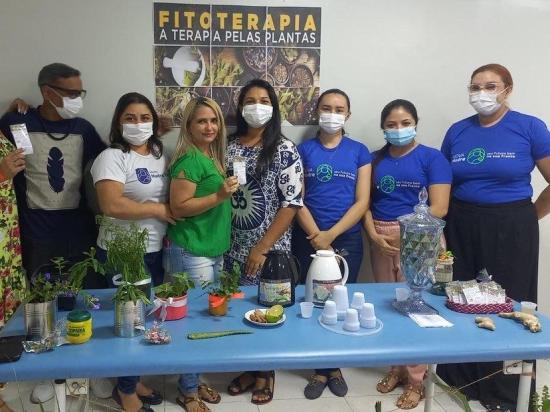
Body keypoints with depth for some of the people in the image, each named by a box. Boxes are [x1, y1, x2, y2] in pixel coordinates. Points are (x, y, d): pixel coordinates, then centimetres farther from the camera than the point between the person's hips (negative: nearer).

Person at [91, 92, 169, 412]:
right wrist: (159, 210, -18)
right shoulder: (112, 157, -14)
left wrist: (169, 227, 0)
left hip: (157, 250, 7)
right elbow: (112, 206, -27)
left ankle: (134, 379, 35)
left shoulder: (160, 154, 10)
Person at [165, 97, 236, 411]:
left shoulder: (212, 157, 12)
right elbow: (179, 207, -20)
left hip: (213, 250, 9)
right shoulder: (190, 159, -16)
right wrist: (219, 197, -25)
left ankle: (195, 382, 32)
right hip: (190, 252, -9)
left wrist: (225, 194, 10)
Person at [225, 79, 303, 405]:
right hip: (234, 247, 4)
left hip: (270, 248, -4)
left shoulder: (284, 150, -8)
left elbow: (292, 203, -12)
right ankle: (249, 369, 34)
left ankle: (266, 373, 30)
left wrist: (262, 248, -15)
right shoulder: (230, 146, 4)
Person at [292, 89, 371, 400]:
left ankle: (334, 367, 26)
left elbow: (362, 202, -3)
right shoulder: (303, 150, 3)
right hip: (309, 239, 0)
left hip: (347, 239, 0)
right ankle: (322, 369, 21)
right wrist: (317, 236, -12)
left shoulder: (359, 151, 3)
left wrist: (331, 234, -13)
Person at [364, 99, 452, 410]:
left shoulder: (432, 158, -2)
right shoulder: (376, 159, 11)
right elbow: (366, 201, 8)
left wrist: (404, 233, -15)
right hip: (381, 241, 4)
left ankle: (416, 380, 15)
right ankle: (397, 368, 28)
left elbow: (439, 208, -10)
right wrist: (373, 233, -8)